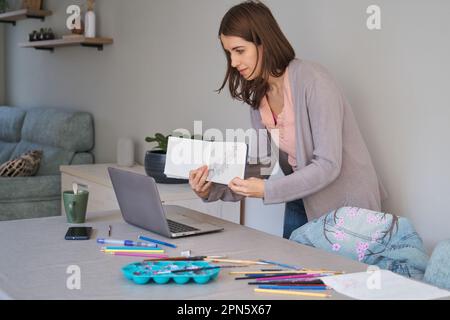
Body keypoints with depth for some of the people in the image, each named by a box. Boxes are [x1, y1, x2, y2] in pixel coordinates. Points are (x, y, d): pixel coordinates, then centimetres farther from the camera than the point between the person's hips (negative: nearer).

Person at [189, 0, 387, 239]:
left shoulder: (312, 80, -21)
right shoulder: (258, 96, 1)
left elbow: (328, 165, -25)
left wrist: (267, 190, -31)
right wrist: (211, 191, -15)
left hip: (346, 207, -6)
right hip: (302, 202, 6)